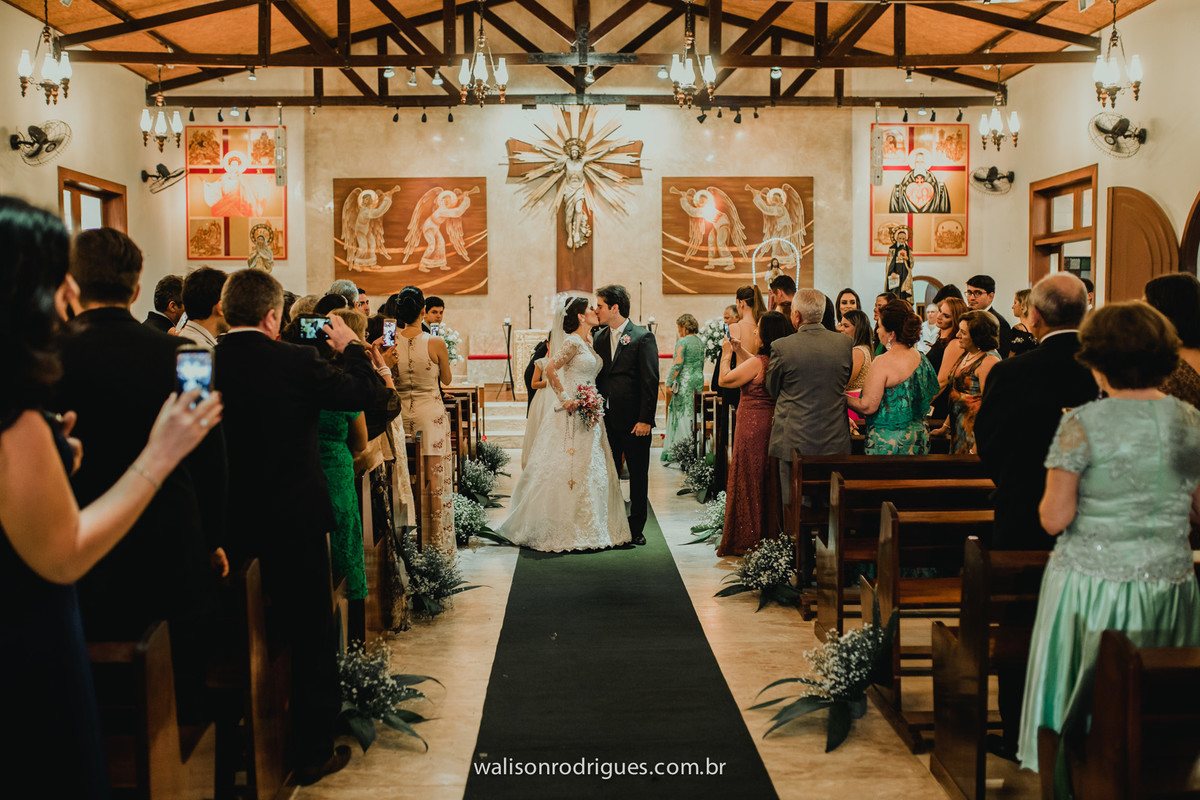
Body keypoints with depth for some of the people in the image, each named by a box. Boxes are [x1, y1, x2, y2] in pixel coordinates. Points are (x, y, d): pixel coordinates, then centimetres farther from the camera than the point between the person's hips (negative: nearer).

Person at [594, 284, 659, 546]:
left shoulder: (643, 337, -7)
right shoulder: (600, 338, 11)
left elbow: (650, 382, -10)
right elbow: (598, 378, 14)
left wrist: (645, 419, -15)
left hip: (635, 421, -5)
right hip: (607, 420, 5)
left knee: (638, 475, 5)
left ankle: (636, 528, 14)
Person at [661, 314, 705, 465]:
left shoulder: (682, 342, -12)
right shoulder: (700, 342, 11)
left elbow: (677, 364, -16)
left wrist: (669, 383, -13)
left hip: (684, 381, -7)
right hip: (699, 380, 7)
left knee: (682, 413, -4)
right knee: (694, 414, 11)